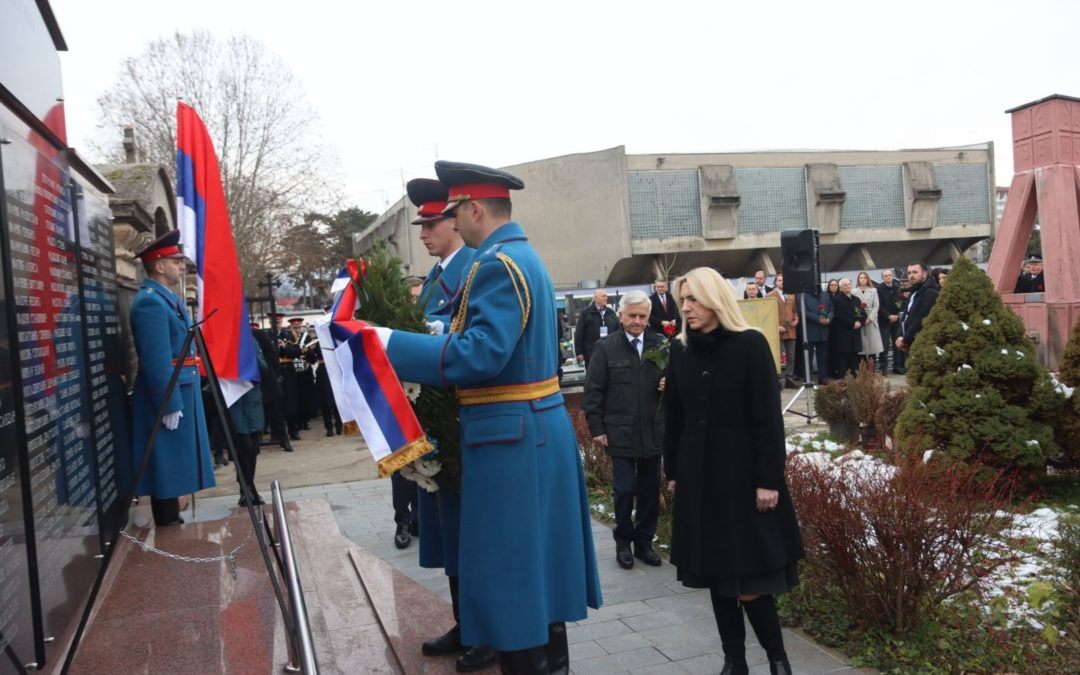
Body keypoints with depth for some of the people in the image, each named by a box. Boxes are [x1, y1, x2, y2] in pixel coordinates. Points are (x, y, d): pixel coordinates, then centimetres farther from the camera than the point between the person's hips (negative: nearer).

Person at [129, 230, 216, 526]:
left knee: (174, 467, 16)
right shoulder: (151, 301, -17)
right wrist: (169, 405, -23)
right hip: (168, 395, -10)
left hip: (180, 392, 10)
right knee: (167, 468, -1)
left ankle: (173, 523, 26)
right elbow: (157, 361, -23)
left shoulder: (166, 297, 15)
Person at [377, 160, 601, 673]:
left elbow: (481, 355, -26)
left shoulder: (497, 265, -17)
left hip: (510, 437, -10)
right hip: (540, 428, 10)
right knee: (537, 562, 20)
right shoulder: (525, 257, 15)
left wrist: (391, 344, -23)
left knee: (509, 569, 1)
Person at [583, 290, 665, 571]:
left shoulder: (661, 345, 1)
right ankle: (623, 542, 21)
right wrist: (596, 428, -5)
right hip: (620, 432, -2)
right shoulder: (606, 347, -2)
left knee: (650, 490, 11)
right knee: (624, 490, 2)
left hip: (653, 431, 2)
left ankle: (644, 541, 26)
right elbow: (593, 391, -2)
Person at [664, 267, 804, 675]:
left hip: (742, 471, -4)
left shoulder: (751, 345, -9)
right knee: (717, 572, 10)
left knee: (751, 575, -2)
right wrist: (673, 472, 9)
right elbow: (673, 417, 9)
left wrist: (768, 479, -14)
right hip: (698, 474, 5)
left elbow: (768, 417, -11)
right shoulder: (680, 350, 4)